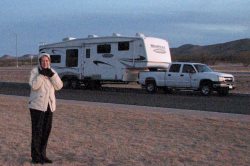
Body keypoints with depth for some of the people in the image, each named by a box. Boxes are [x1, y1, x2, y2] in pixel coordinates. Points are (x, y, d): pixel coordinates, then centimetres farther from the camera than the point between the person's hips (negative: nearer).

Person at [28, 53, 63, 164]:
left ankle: (42, 155, 19)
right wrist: (42, 74, -24)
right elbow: (34, 86, -20)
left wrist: (52, 74, -17)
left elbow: (59, 86, -5)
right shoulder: (35, 71, -7)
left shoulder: (52, 72, 7)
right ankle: (35, 157, 6)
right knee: (37, 131, -3)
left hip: (48, 105, 5)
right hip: (37, 105, -5)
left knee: (46, 131, 8)